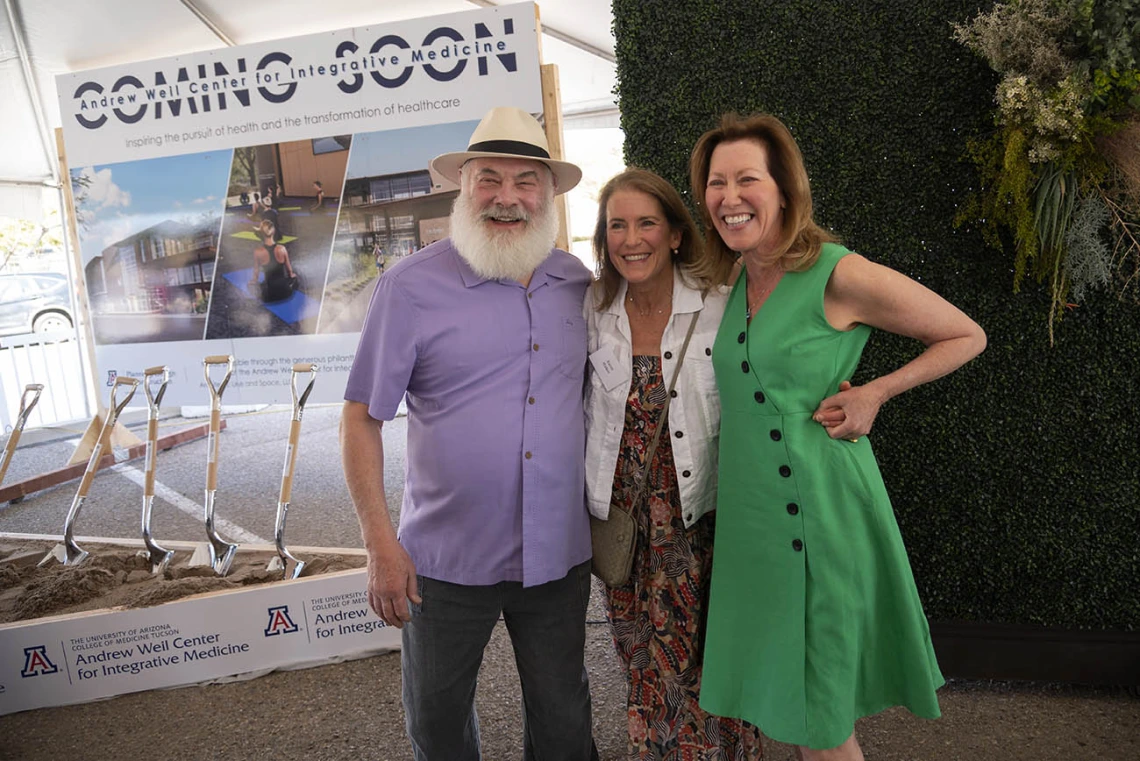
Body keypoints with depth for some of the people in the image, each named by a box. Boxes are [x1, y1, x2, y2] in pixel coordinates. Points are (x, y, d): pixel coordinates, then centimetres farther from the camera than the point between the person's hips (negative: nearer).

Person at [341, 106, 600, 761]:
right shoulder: (411, 287, -11)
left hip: (559, 556, 3)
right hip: (446, 560, -2)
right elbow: (362, 417, -8)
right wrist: (382, 546, -11)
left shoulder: (578, 283, 1)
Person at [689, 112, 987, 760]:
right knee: (780, 697, 19)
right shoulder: (736, 282, 6)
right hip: (747, 516, 6)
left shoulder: (841, 275, -14)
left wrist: (875, 392, -13)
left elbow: (967, 336, -3)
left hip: (817, 513, -6)